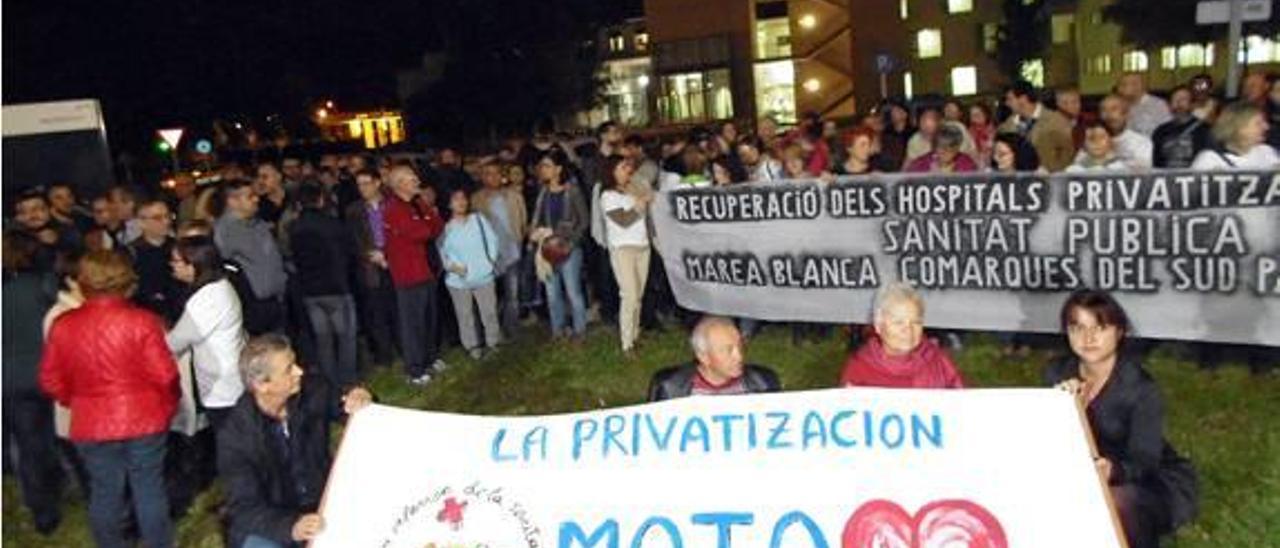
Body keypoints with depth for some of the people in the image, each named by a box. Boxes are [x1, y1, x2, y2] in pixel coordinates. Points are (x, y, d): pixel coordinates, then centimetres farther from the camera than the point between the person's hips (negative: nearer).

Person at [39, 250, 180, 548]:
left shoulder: (63, 326, -8)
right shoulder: (141, 320, -16)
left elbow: (51, 381, 1)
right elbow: (164, 374, -15)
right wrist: (168, 404, 5)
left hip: (92, 425, 2)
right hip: (144, 420, -2)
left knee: (105, 492, 16)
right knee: (150, 488, 13)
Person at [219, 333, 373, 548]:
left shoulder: (313, 389, -11)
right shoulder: (235, 436, -19)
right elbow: (244, 508, -21)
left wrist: (360, 404, -18)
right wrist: (290, 527, -41)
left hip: (324, 504, 3)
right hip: (270, 522, -2)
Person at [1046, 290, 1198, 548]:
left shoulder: (1141, 388, -21)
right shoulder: (1057, 374, -6)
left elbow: (1144, 463, -27)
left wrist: (1113, 471, -50)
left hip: (1152, 483, -5)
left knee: (1117, 505, -36)